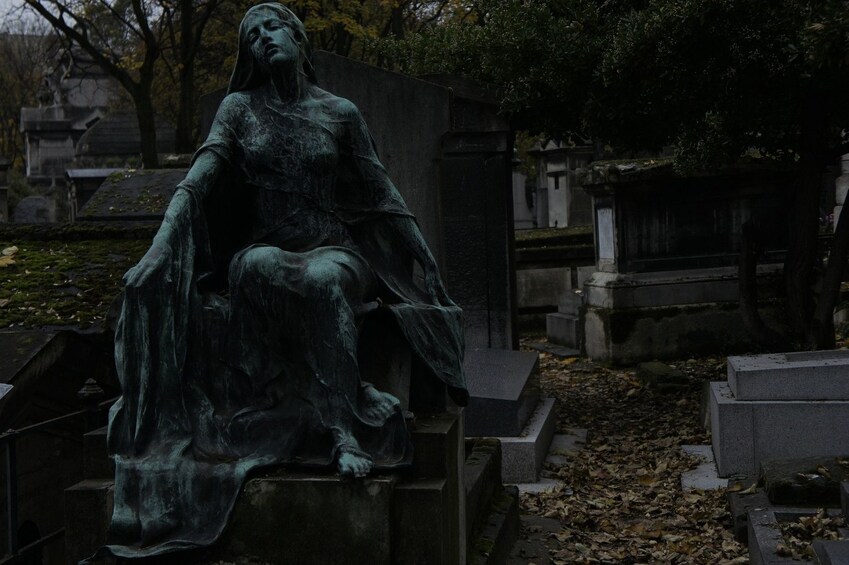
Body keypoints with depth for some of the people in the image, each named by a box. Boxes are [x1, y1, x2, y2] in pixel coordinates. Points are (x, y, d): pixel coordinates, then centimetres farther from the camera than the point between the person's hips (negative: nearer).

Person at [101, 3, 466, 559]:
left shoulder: (340, 112, 7)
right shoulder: (239, 108, 8)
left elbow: (384, 195, 9)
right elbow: (195, 184, -6)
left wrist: (428, 262, 4)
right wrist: (158, 252, -21)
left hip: (337, 252, -1)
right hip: (264, 250, 1)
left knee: (323, 278, -38)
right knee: (260, 265, -37)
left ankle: (342, 430, -40)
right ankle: (345, 428, -36)